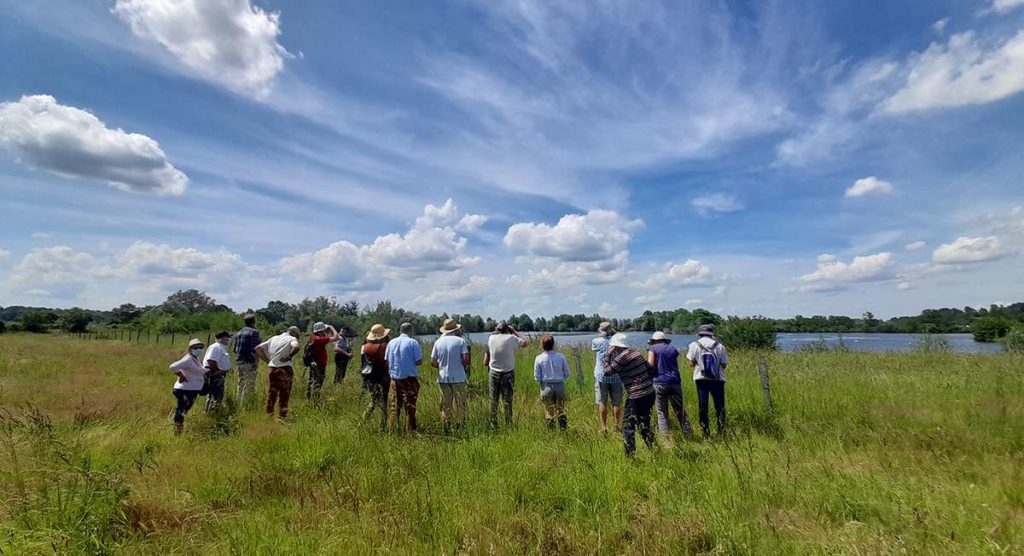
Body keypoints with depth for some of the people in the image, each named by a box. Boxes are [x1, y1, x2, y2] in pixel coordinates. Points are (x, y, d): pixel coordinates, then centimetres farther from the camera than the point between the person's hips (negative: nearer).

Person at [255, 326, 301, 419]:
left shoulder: (274, 338, 17)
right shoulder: (292, 339, -2)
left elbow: (258, 348, 16)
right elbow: (296, 347, -26)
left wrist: (267, 360, 12)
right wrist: (289, 356, -10)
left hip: (271, 368, 6)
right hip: (284, 369, -5)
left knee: (272, 392, 20)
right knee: (284, 393, 4)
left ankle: (269, 413, 26)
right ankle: (282, 415, 5)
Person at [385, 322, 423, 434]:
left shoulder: (391, 343, 5)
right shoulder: (413, 342, -9)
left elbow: (387, 361, 8)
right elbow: (419, 361, -12)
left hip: (395, 378, 4)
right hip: (410, 378, -4)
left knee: (394, 405, 12)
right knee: (410, 406, 4)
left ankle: (391, 430, 13)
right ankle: (411, 431, 8)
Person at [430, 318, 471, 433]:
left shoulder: (438, 342, 3)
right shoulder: (461, 341, -5)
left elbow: (433, 362, 2)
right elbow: (465, 359, -13)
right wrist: (464, 367, 7)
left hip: (443, 378, 3)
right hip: (458, 378, -3)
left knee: (445, 406, 10)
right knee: (460, 405, 7)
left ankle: (447, 430, 13)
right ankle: (460, 428, 7)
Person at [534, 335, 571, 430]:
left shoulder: (539, 358, -6)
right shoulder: (560, 356, -3)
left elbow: (537, 376, -3)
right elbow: (567, 373, 1)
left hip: (546, 386, -1)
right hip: (560, 385, 1)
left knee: (549, 412, 9)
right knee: (561, 410, 13)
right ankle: (563, 429, 15)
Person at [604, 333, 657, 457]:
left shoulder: (622, 357, -15)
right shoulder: (635, 352, 9)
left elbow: (607, 371, -7)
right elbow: (649, 368, 15)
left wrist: (608, 354, 0)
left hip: (637, 397, -8)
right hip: (650, 392, 8)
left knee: (628, 426, 4)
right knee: (644, 424, 21)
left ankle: (630, 455, 7)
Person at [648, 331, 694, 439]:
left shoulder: (653, 348, 3)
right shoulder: (673, 348, 16)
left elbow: (650, 364, -8)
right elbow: (677, 366, 15)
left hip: (659, 382, -3)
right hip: (675, 381, 4)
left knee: (662, 413, 2)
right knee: (680, 410, 11)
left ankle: (665, 436, -4)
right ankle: (689, 434, 13)